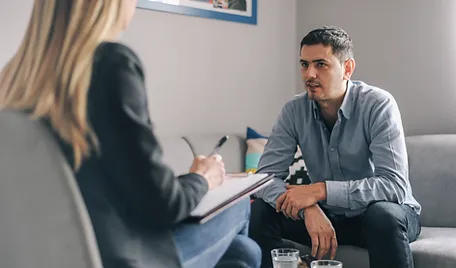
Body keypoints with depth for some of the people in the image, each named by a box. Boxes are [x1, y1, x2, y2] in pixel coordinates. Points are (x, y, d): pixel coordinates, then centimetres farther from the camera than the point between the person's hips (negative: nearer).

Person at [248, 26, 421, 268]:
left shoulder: (379, 105, -20)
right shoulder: (294, 111, -8)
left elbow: (394, 185, -29)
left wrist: (320, 190, -35)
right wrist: (309, 209, -33)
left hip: (388, 213, -3)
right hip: (327, 214, 3)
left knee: (384, 215, -37)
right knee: (260, 212, -17)